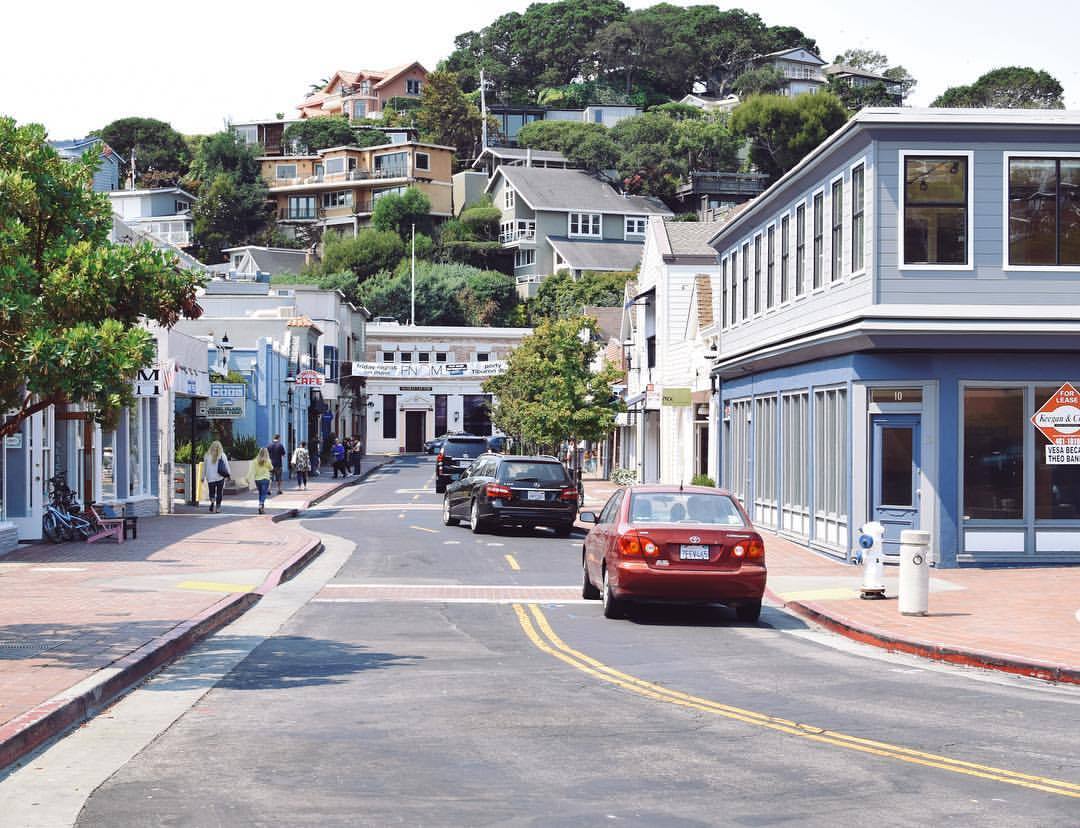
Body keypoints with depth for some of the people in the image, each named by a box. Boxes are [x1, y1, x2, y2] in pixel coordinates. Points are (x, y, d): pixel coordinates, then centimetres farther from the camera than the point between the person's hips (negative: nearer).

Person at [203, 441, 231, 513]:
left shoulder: (207, 456, -1)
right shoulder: (222, 455, -4)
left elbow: (204, 467, 3)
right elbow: (227, 466, 1)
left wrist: (203, 476, 11)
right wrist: (229, 474, 12)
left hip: (210, 478, 0)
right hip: (220, 477, 0)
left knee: (212, 492, 8)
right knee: (219, 493, 10)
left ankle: (212, 501, -20)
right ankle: (218, 507, 10)